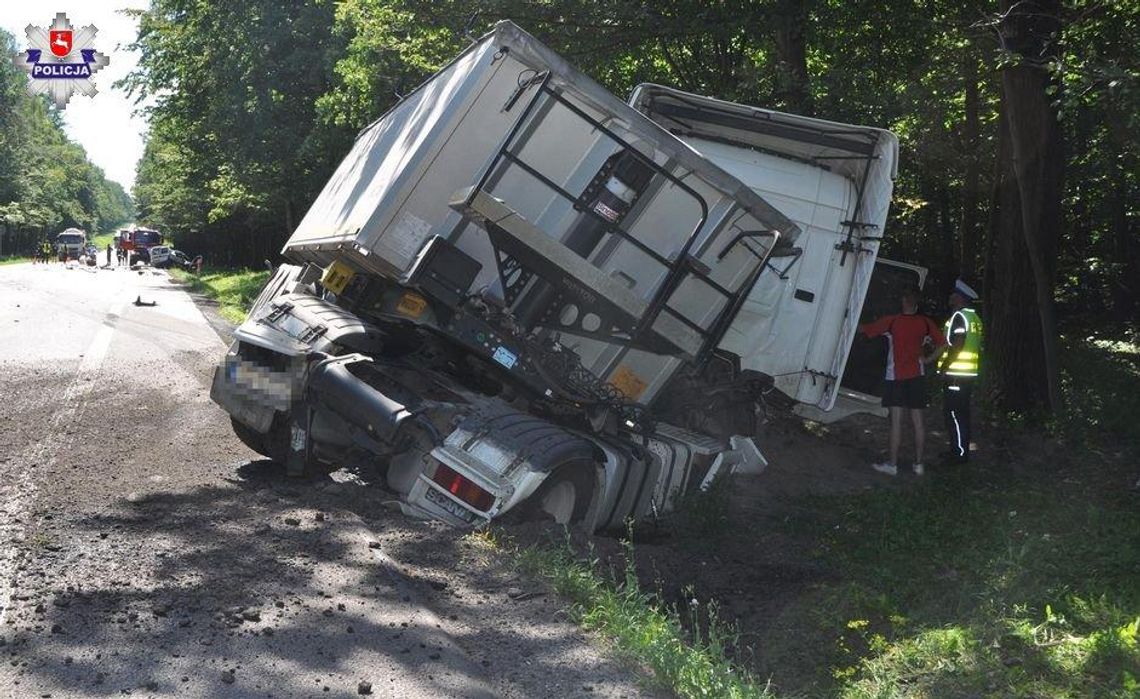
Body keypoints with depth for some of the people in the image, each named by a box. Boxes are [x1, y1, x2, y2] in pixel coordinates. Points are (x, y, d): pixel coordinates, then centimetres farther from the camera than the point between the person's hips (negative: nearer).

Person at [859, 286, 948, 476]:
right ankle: (918, 464, 13)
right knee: (918, 421, 7)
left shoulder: (891, 321, -10)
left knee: (896, 421, -2)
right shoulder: (925, 323, 0)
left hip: (895, 377, -3)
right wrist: (927, 360, 6)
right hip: (917, 376, 3)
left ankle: (893, 464, 1)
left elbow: (864, 329, -2)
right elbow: (943, 345, -2)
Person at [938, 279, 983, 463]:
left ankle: (959, 453, -2)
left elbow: (957, 345, -22)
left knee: (953, 414, -4)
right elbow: (977, 347, 18)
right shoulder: (975, 318, 15)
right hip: (969, 372, 9)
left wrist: (943, 367, -16)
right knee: (962, 413, 14)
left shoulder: (959, 316, -14)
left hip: (955, 373, -9)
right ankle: (960, 451, 21)